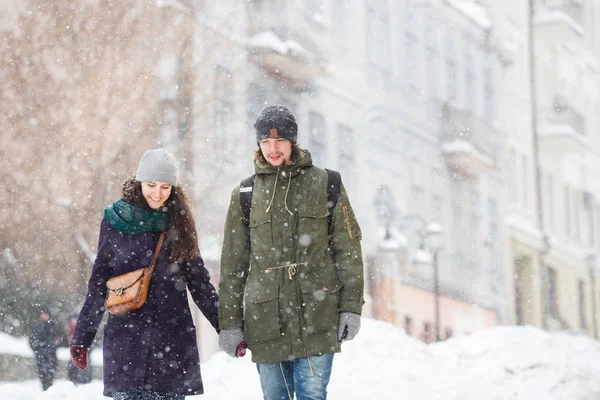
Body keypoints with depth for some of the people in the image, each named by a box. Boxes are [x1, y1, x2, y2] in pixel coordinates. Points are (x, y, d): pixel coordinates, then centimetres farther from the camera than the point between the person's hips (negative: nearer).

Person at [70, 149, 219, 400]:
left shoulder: (179, 223, 8)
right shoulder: (115, 221, 3)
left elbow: (199, 282, 12)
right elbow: (98, 284, 6)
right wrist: (81, 338, 2)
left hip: (174, 338, 2)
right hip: (126, 337, -2)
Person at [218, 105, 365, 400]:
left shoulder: (325, 185, 5)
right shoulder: (245, 194, 9)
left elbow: (348, 249, 5)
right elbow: (233, 263, 11)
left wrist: (351, 306, -2)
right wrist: (229, 322, 7)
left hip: (317, 317, -2)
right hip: (266, 320, 2)